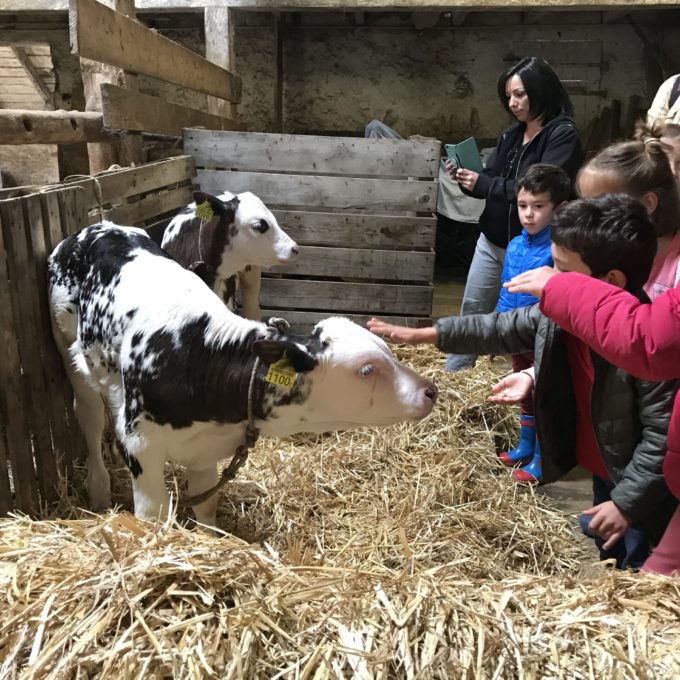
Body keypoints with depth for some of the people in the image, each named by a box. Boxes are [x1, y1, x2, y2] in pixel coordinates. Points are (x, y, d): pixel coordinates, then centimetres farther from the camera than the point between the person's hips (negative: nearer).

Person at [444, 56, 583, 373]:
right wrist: (467, 179, -10)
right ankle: (453, 375, 25)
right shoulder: (511, 135, 12)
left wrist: (482, 184, -22)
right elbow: (491, 184, 12)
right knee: (472, 311, 13)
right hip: (492, 240, 7)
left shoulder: (563, 134, -10)